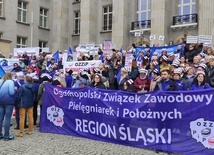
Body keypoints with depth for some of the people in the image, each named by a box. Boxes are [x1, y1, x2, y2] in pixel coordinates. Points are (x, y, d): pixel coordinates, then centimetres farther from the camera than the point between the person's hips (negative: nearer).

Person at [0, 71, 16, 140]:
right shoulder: (10, 82, -11)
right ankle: (6, 136, 3)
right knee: (7, 119, -1)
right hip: (9, 102, -6)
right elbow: (11, 92, -17)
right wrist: (14, 89, 1)